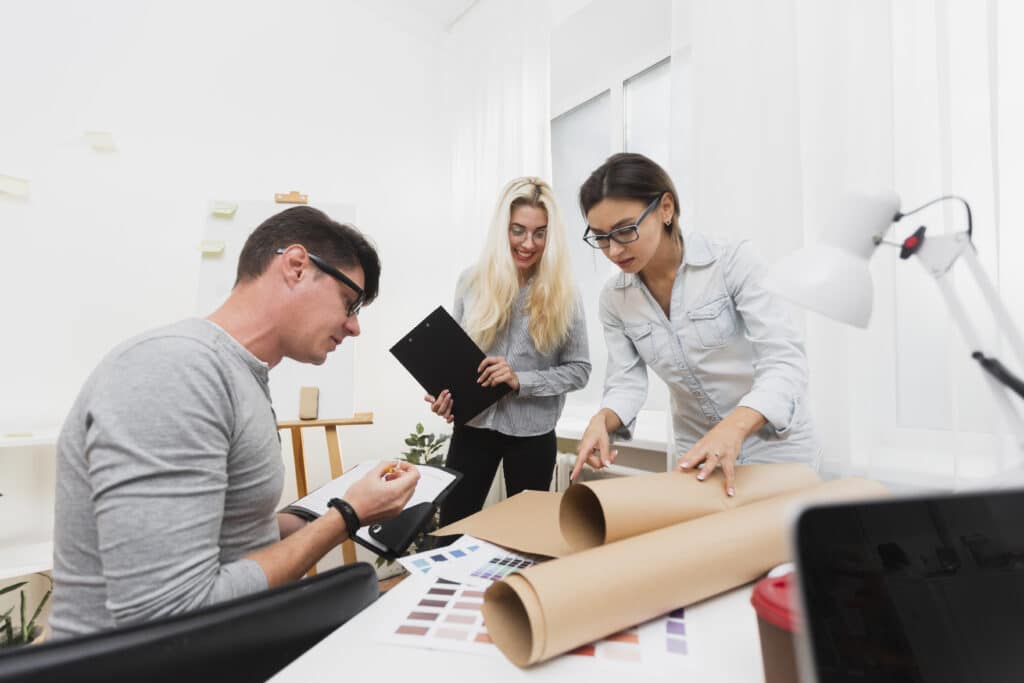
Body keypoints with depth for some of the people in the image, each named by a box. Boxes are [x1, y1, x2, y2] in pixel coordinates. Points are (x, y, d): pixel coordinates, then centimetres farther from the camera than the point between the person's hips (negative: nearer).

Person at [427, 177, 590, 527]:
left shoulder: (563, 292, -7)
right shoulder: (472, 281, -3)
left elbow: (579, 369, -7)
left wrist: (520, 380, -20)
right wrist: (445, 392, -12)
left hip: (532, 433, -1)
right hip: (473, 425, 1)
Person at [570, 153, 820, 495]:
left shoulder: (734, 261, -18)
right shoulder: (613, 300, -6)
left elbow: (784, 361, -25)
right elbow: (626, 382, -7)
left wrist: (734, 427, -43)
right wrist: (602, 420, -29)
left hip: (774, 447, -3)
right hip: (695, 454, 3)